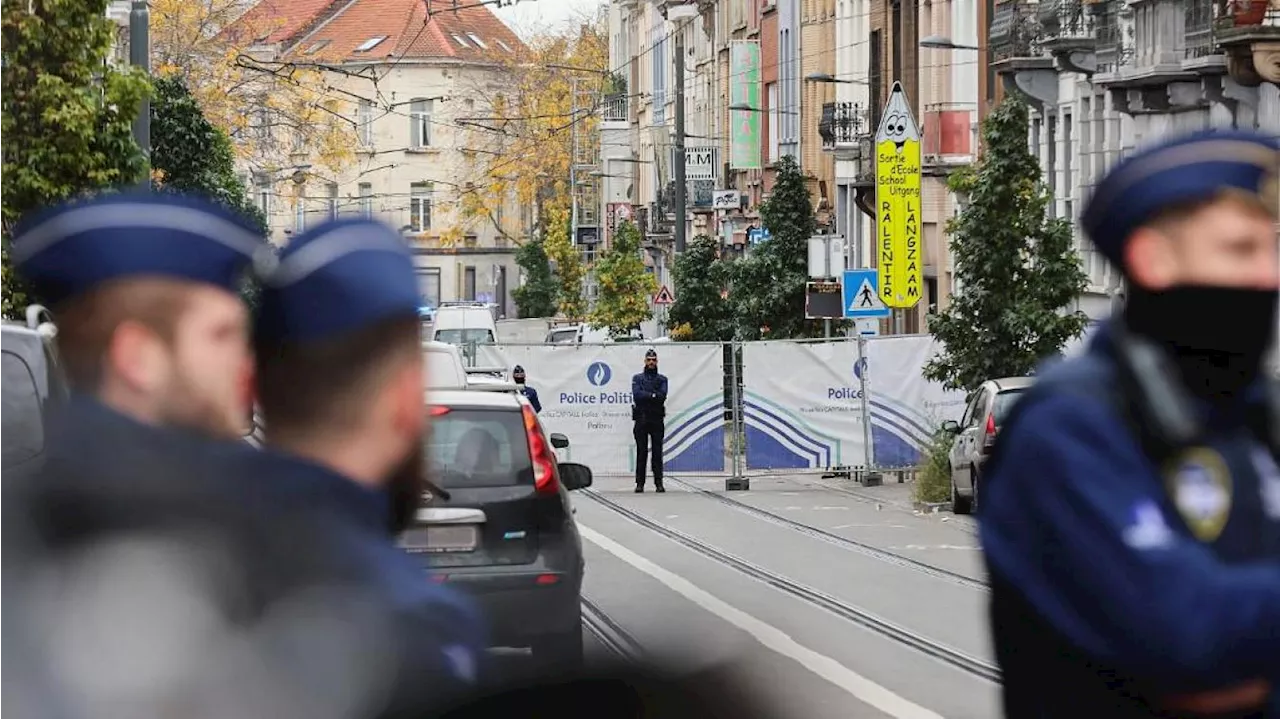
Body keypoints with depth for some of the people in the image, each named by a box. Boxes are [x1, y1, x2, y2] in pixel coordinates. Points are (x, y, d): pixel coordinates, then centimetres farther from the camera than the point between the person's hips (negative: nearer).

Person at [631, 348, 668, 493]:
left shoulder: (662, 379, 12)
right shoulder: (637, 378, 11)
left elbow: (662, 396, -6)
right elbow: (636, 395, -6)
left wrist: (645, 396, -11)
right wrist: (653, 395, -9)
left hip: (657, 420, 0)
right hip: (641, 419, 0)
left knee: (657, 452, -2)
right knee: (641, 452, -2)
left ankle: (659, 483, 0)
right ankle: (639, 483, -1)